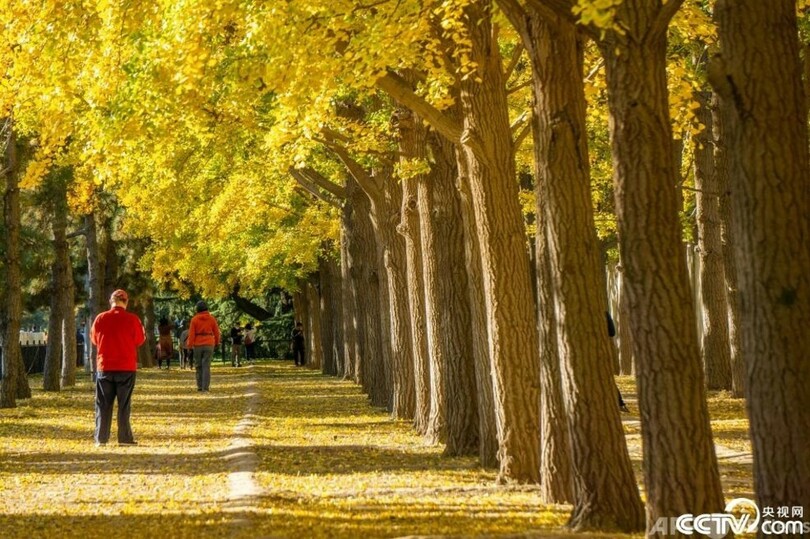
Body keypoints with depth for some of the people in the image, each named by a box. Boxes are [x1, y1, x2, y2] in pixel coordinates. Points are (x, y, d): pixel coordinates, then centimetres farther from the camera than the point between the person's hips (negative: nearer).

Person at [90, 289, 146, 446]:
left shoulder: (100, 318, -2)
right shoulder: (132, 319, -8)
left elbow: (94, 339, 10)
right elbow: (140, 340, 1)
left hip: (104, 367, 2)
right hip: (126, 367, -2)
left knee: (103, 404, 7)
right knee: (124, 404, 4)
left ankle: (101, 438, 5)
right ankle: (125, 438, 1)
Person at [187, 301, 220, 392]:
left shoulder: (194, 319, -4)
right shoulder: (212, 319, 0)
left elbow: (191, 334, -7)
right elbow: (216, 332, 5)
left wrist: (189, 345, -3)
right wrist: (217, 342, 22)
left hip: (198, 345, 0)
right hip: (209, 344, 0)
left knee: (199, 366, 13)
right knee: (206, 366, -2)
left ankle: (200, 386, 14)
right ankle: (205, 387, -10)